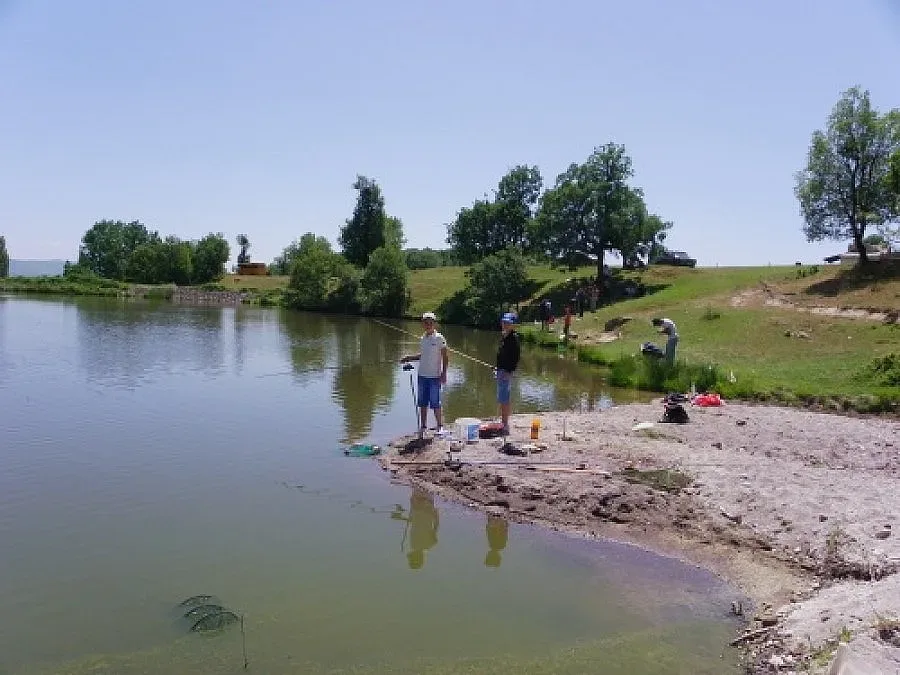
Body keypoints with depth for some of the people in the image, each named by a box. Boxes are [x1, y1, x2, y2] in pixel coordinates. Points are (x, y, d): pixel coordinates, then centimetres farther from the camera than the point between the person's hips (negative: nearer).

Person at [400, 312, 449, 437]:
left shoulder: (439, 338, -7)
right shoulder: (422, 339, 10)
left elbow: (445, 357, -7)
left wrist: (444, 373, -12)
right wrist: (409, 358, 13)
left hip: (435, 376, -6)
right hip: (422, 375, 6)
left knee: (435, 403, -2)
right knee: (422, 403, 9)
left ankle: (440, 426, 11)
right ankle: (422, 427, 17)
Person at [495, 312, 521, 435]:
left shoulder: (513, 337, -13)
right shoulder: (503, 337, 14)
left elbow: (516, 356, -18)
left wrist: (510, 371, -21)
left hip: (506, 371, -10)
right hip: (501, 370, 10)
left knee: (504, 399, -7)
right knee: (502, 399, 15)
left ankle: (505, 426, -2)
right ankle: (503, 424, 23)